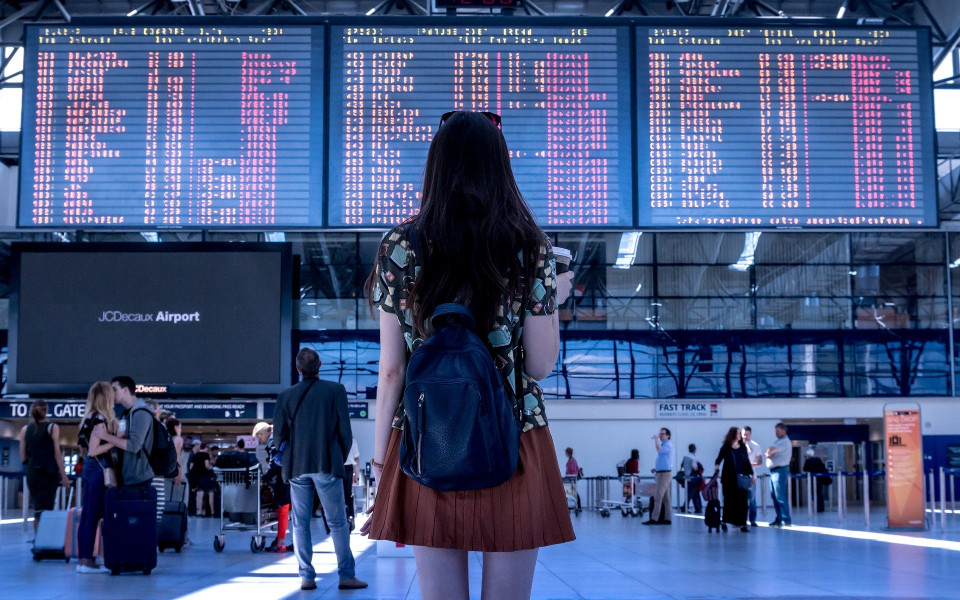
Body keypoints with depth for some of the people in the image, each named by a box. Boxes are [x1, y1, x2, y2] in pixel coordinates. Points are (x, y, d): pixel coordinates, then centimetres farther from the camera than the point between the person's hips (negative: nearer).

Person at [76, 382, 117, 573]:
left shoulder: (92, 418, 12)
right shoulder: (100, 419, -15)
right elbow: (93, 450, -18)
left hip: (90, 467, 10)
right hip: (99, 468, -10)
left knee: (87, 515, 10)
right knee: (94, 516, -6)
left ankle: (82, 559, 13)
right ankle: (87, 560, -4)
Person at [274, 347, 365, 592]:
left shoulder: (286, 396, 1)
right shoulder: (335, 390, -4)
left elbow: (279, 434, 3)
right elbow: (345, 431, -3)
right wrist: (341, 458, 11)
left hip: (297, 467, 2)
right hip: (327, 465, -2)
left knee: (300, 524, 8)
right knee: (338, 523, 3)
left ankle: (307, 577, 5)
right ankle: (346, 575, 1)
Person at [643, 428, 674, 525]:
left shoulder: (668, 445, -10)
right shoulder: (663, 445, 20)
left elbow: (659, 450, -31)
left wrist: (656, 439, -18)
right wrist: (656, 469, 17)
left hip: (665, 473, -10)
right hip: (661, 472, 10)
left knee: (658, 496, -12)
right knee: (665, 497, 9)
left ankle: (654, 518, -15)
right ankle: (666, 518, 10)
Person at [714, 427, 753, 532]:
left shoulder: (743, 447, 8)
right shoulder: (726, 447, -1)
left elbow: (747, 461, 11)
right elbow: (719, 458, 0)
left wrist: (751, 473, 7)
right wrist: (716, 466, -20)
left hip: (741, 479, 3)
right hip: (729, 478, -3)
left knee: (742, 500, -2)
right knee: (729, 499, 3)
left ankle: (742, 524, 1)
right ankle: (725, 522, 18)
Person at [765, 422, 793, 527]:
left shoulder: (785, 442, -12)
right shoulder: (779, 441, 20)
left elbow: (770, 451, -20)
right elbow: (767, 452, 15)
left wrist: (768, 452, 0)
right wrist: (768, 453, -6)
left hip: (780, 470, -10)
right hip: (773, 471, 10)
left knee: (780, 497, -11)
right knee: (774, 496, 11)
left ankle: (786, 520, -10)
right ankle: (779, 518, 17)